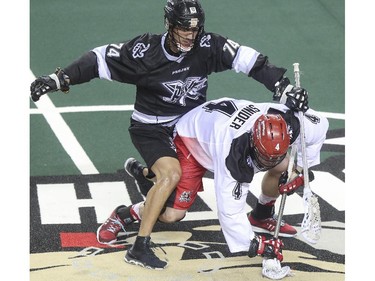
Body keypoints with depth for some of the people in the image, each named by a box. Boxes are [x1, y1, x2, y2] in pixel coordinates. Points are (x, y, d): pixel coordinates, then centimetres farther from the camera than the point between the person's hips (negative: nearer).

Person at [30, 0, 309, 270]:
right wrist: (58, 79, -21)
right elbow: (100, 60, -16)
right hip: (150, 129, -5)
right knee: (172, 172, -27)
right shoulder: (145, 50, -22)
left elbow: (249, 60, -16)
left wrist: (284, 88, -23)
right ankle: (141, 245, -21)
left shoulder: (207, 46, -15)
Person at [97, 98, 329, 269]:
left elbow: (320, 126, -8)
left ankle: (262, 214, 18)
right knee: (172, 214, -17)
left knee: (283, 166, -10)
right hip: (191, 138, -6)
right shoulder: (232, 150, -45)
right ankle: (123, 215, 11)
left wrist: (300, 170, -11)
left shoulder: (287, 123, -32)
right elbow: (229, 209, -37)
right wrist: (253, 245, -36)